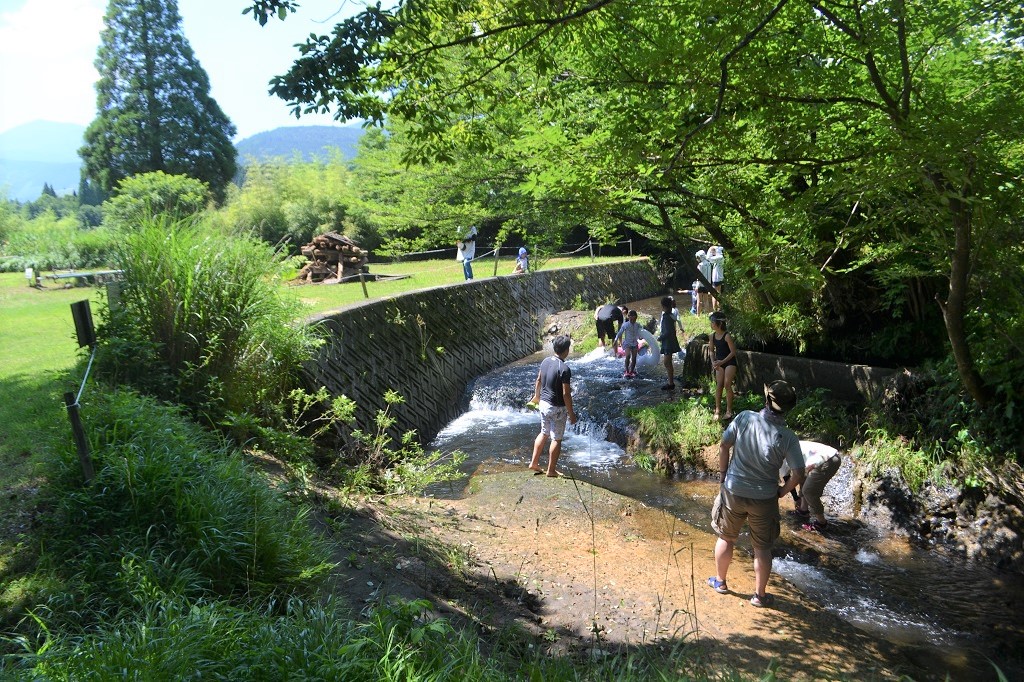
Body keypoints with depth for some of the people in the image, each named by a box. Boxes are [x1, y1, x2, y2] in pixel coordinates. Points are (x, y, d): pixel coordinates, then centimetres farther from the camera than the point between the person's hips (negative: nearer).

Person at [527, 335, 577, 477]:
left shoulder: (545, 361, -1)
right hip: (557, 408, -7)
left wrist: (536, 396, 29)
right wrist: (571, 413, -12)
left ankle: (534, 463, 29)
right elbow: (566, 394, -21)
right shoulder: (564, 369, -23)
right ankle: (551, 470, 17)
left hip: (544, 403, 7)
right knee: (556, 439, 7)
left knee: (544, 433, 23)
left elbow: (538, 381, 12)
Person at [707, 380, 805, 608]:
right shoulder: (787, 438, -19)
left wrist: (723, 474, 7)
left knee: (726, 538, 22)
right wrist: (783, 491, 3)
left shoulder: (744, 418, -17)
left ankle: (720, 582, 40)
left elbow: (724, 446, -8)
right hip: (764, 498, -1)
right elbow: (798, 474, -17)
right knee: (762, 548, 18)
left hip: (733, 491, 1)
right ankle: (760, 595, 31)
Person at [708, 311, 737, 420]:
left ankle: (729, 410, 1)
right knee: (718, 386, 2)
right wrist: (713, 362, -5)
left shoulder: (727, 336, -19)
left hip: (729, 362, -5)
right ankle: (717, 410, 9)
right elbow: (712, 350, 11)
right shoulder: (712, 336, 0)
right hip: (719, 363, 5)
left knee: (727, 385, -9)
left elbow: (733, 352, -16)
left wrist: (722, 362, -19)